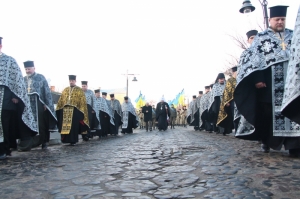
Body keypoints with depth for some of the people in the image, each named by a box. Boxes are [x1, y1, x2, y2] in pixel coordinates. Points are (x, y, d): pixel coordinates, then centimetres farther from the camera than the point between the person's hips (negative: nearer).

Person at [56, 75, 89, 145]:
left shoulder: (79, 90, 4)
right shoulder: (65, 90, 17)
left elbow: (82, 102, -2)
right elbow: (60, 101, 17)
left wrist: (81, 111, -10)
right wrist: (58, 109, 9)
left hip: (75, 110, -4)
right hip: (65, 110, 4)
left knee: (73, 126, -4)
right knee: (65, 125, 4)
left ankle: (73, 140, 4)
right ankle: (66, 139, 14)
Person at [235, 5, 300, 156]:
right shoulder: (261, 37, 8)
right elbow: (254, 57, -2)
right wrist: (258, 78, -14)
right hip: (270, 81, -3)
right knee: (268, 112, 2)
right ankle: (266, 141, 16)